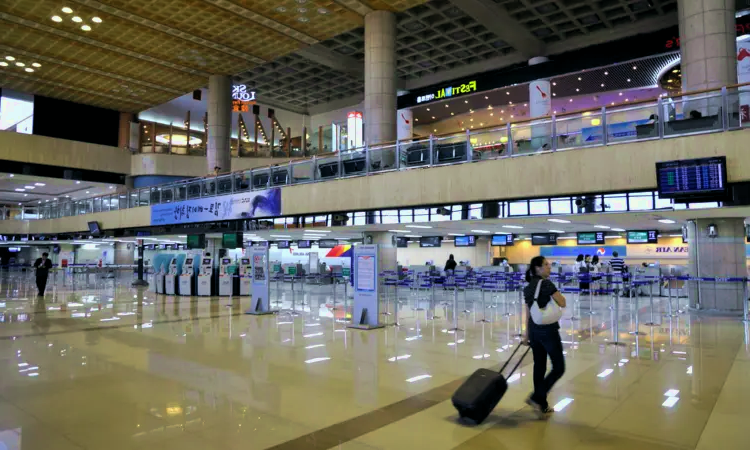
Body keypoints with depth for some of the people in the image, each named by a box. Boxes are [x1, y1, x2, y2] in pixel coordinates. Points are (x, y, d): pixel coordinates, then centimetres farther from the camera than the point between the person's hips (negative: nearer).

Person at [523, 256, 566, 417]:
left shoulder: (528, 288, 9)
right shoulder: (546, 283, -15)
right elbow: (562, 304, -13)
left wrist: (527, 334, 20)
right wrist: (555, 294, 6)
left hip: (534, 330, 8)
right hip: (548, 330, -8)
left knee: (539, 367, 12)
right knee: (559, 368, 2)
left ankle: (541, 405, 20)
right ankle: (536, 398, -3)